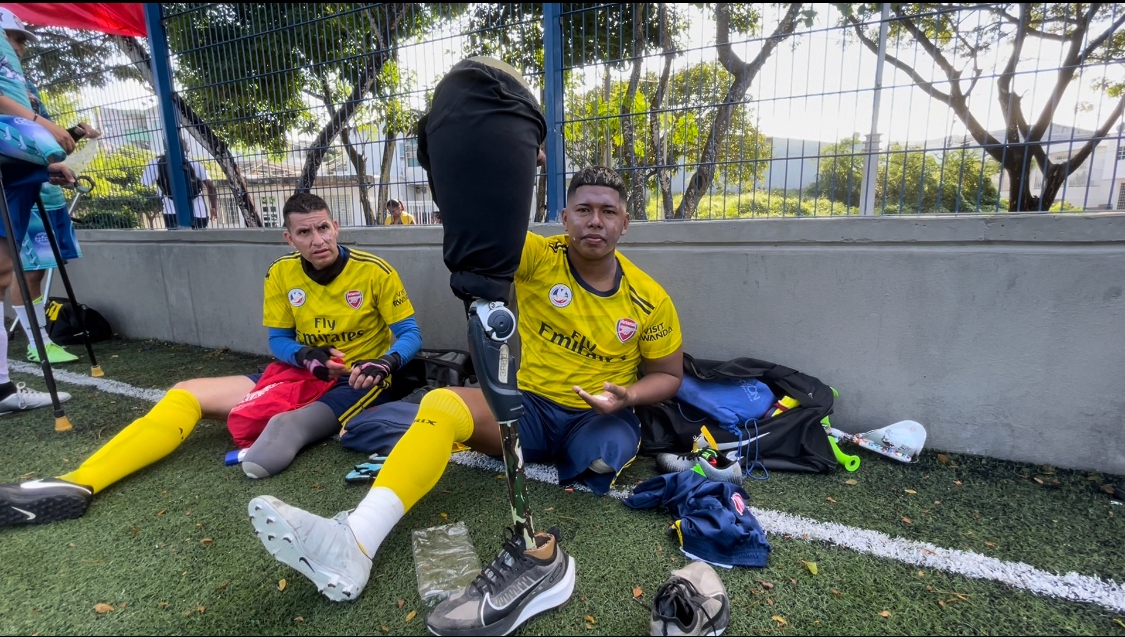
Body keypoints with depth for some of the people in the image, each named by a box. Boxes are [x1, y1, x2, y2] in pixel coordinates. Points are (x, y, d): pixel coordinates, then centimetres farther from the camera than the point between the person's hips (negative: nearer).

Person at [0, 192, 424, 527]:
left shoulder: (376, 273, -12)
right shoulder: (281, 275, -1)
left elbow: (410, 335, -6)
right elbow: (278, 341, 5)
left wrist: (384, 365, -27)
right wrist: (307, 356, -18)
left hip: (358, 383, -3)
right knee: (185, 396, -12)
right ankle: (76, 484, -22)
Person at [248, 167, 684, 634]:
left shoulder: (649, 299, -6)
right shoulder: (540, 257, -9)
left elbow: (669, 375, 5)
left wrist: (627, 397, -16)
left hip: (600, 418, 1)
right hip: (529, 406, -1)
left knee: (607, 456, -34)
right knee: (441, 404, -24)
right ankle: (352, 542, -37)